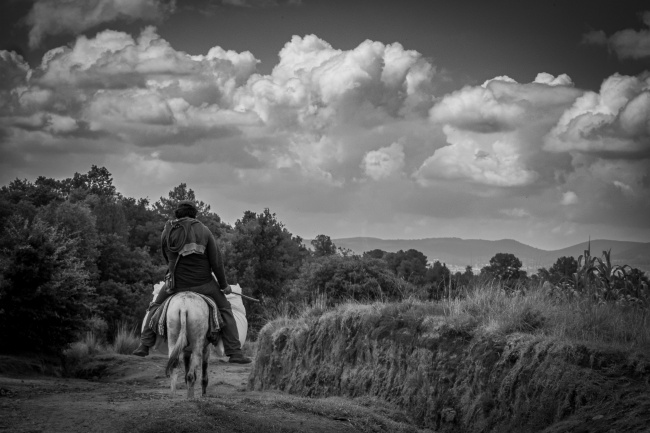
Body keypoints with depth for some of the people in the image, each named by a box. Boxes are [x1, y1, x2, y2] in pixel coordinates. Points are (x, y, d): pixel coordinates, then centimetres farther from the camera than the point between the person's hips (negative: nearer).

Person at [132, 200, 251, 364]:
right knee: (225, 310, 14)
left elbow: (167, 258, 11)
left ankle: (144, 345, 18)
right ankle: (234, 353, 6)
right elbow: (216, 261, -5)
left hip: (176, 283, 1)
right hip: (204, 283, -1)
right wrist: (223, 285, 6)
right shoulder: (204, 231, -5)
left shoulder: (167, 232, -2)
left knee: (155, 306, 25)